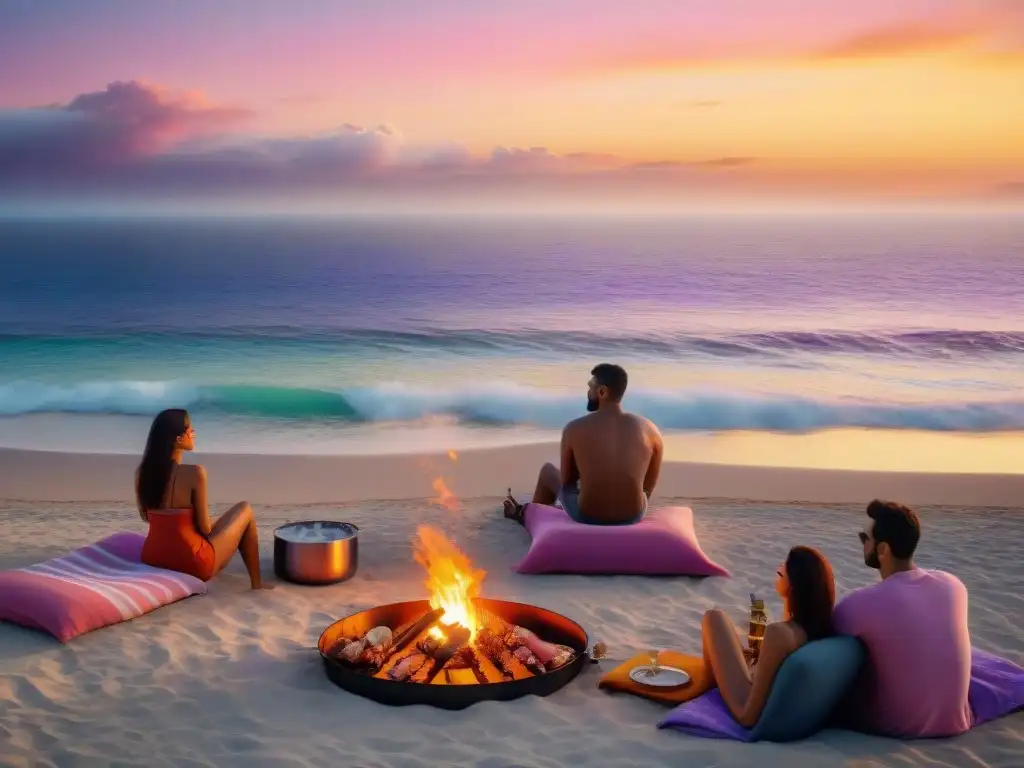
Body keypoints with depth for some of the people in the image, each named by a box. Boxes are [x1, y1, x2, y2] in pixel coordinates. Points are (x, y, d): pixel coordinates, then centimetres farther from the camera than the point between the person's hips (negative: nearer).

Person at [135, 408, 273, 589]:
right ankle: (256, 582, 24)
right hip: (191, 564, -6)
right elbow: (205, 528, -13)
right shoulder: (194, 473, -21)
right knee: (244, 509, 17)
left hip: (152, 558, 6)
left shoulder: (141, 472, -3)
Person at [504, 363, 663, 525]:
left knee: (548, 471, 27)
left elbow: (566, 480, 3)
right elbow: (649, 485, 7)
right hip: (634, 516, 2)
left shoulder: (574, 429, -10)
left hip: (587, 517, -1)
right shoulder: (649, 430, -6)